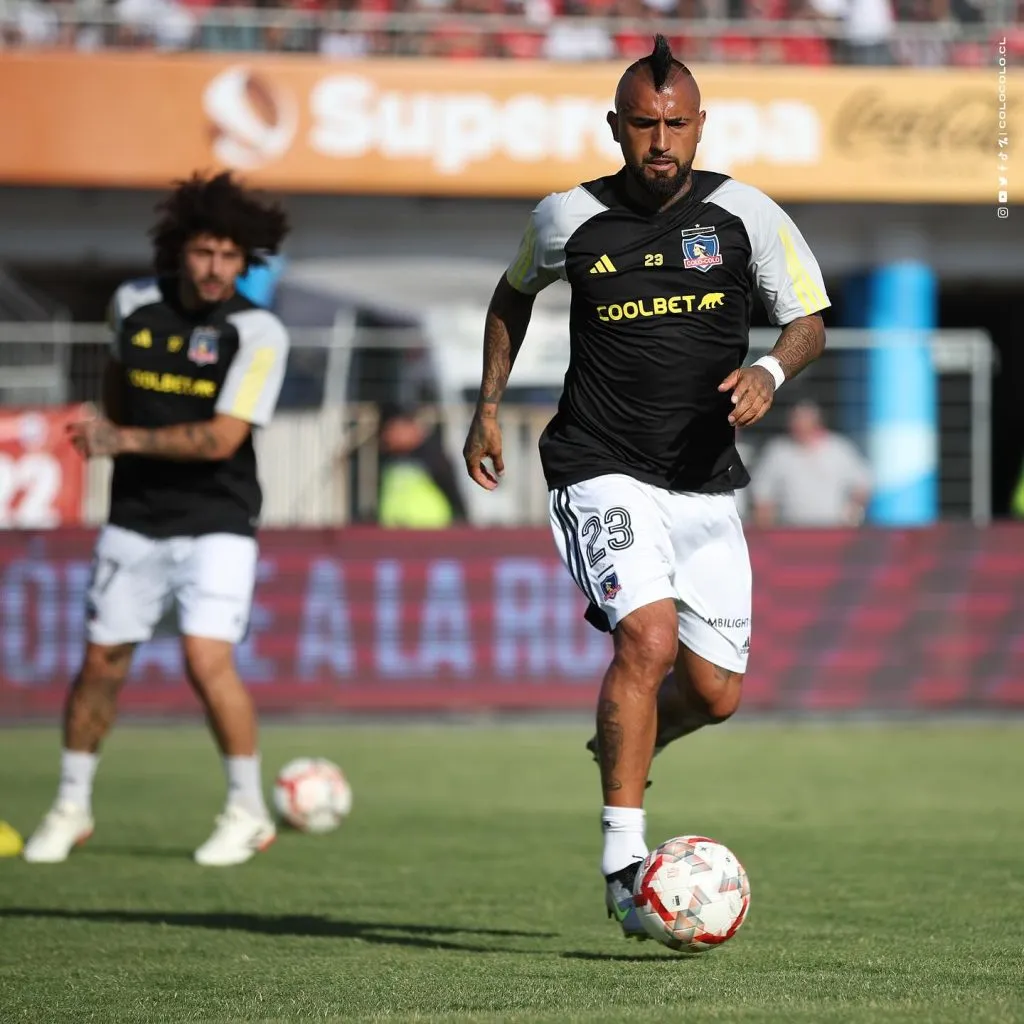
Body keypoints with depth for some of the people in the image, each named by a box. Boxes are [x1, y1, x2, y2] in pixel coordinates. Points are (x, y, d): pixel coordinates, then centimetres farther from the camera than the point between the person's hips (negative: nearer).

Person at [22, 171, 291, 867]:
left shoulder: (258, 333, -13)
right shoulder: (134, 305, 1)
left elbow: (221, 439, -20)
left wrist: (124, 440, -18)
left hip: (217, 523, -4)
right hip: (135, 518, 4)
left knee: (207, 659, -18)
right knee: (102, 660, 6)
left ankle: (249, 813, -1)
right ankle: (72, 808, 24)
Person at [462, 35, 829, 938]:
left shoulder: (744, 214, -2)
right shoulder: (569, 219, -1)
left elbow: (809, 321, 6)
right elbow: (515, 293, 20)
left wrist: (770, 372, -15)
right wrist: (489, 405, 16)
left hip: (705, 481, 3)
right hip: (601, 470, -3)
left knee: (716, 691, 4)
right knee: (648, 635, -26)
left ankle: (620, 750, 40)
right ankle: (623, 859, -19)